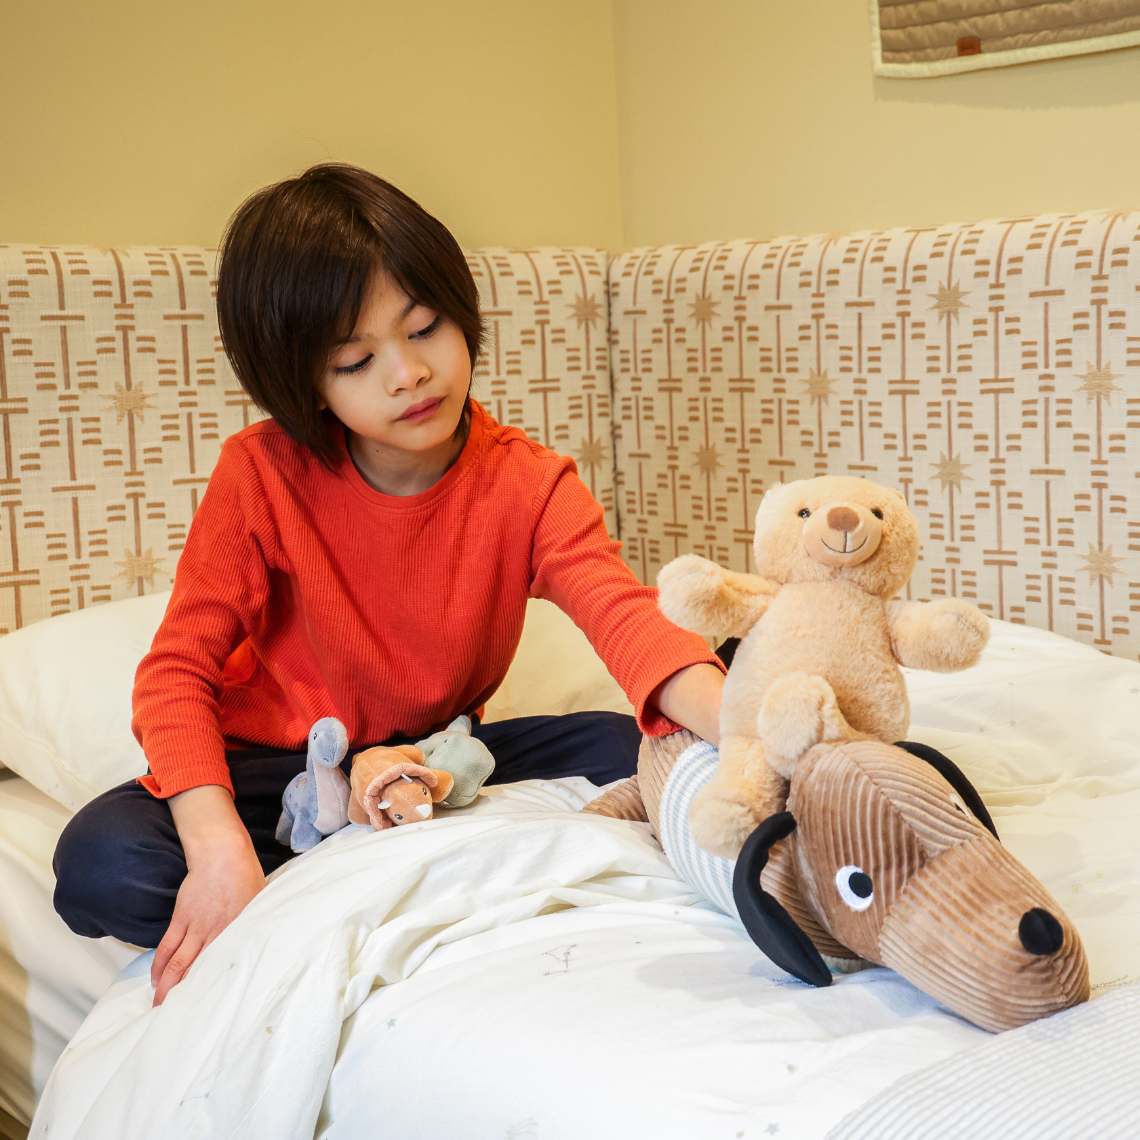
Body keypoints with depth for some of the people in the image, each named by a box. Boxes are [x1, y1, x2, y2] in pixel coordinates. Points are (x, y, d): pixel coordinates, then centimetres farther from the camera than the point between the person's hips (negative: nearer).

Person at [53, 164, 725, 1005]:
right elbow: (177, 669, -18)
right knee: (101, 865, -30)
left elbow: (626, 615, -31)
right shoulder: (263, 475, -16)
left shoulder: (529, 485, -14)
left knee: (640, 756, -21)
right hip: (271, 769, -1)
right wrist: (219, 846, -36)